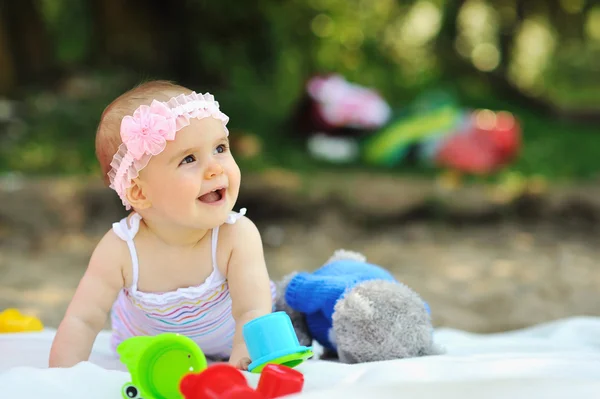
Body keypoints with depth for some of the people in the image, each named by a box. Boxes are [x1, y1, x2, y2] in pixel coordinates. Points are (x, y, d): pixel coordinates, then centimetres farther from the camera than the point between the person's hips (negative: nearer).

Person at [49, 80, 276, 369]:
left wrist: (239, 363, -62)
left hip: (226, 345, -1)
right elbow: (82, 321, -27)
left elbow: (253, 313, -43)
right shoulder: (120, 250, -34)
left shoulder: (237, 236, -36)